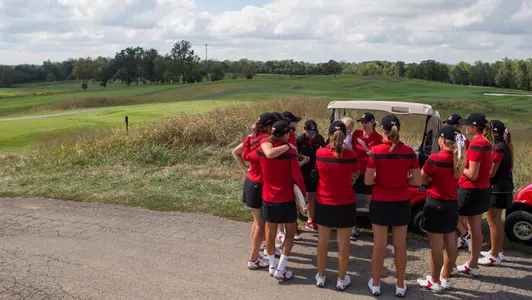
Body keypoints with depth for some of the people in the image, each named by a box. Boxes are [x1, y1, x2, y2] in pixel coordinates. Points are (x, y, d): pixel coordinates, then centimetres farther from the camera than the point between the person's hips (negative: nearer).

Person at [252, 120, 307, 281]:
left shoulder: (262, 149, -5)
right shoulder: (290, 152, -17)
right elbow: (297, 177, -19)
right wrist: (304, 194, -5)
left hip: (268, 198, 4)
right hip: (286, 200, -4)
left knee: (270, 232, 17)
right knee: (291, 232, 12)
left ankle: (272, 266, 29)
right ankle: (281, 269, 8)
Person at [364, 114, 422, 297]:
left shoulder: (376, 151, -14)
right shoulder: (409, 152, -7)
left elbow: (368, 181, -14)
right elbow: (417, 181, -4)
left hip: (380, 203, -2)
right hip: (401, 204, 2)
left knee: (379, 245, 11)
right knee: (400, 246, 13)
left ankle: (375, 284, 24)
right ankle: (400, 286, 26)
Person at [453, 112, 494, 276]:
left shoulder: (476, 144, -21)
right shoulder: (486, 142, 8)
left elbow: (472, 174, -22)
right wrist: (463, 165, 1)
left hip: (471, 190, -9)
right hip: (483, 189, 9)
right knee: (475, 227, 15)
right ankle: (473, 265, 24)